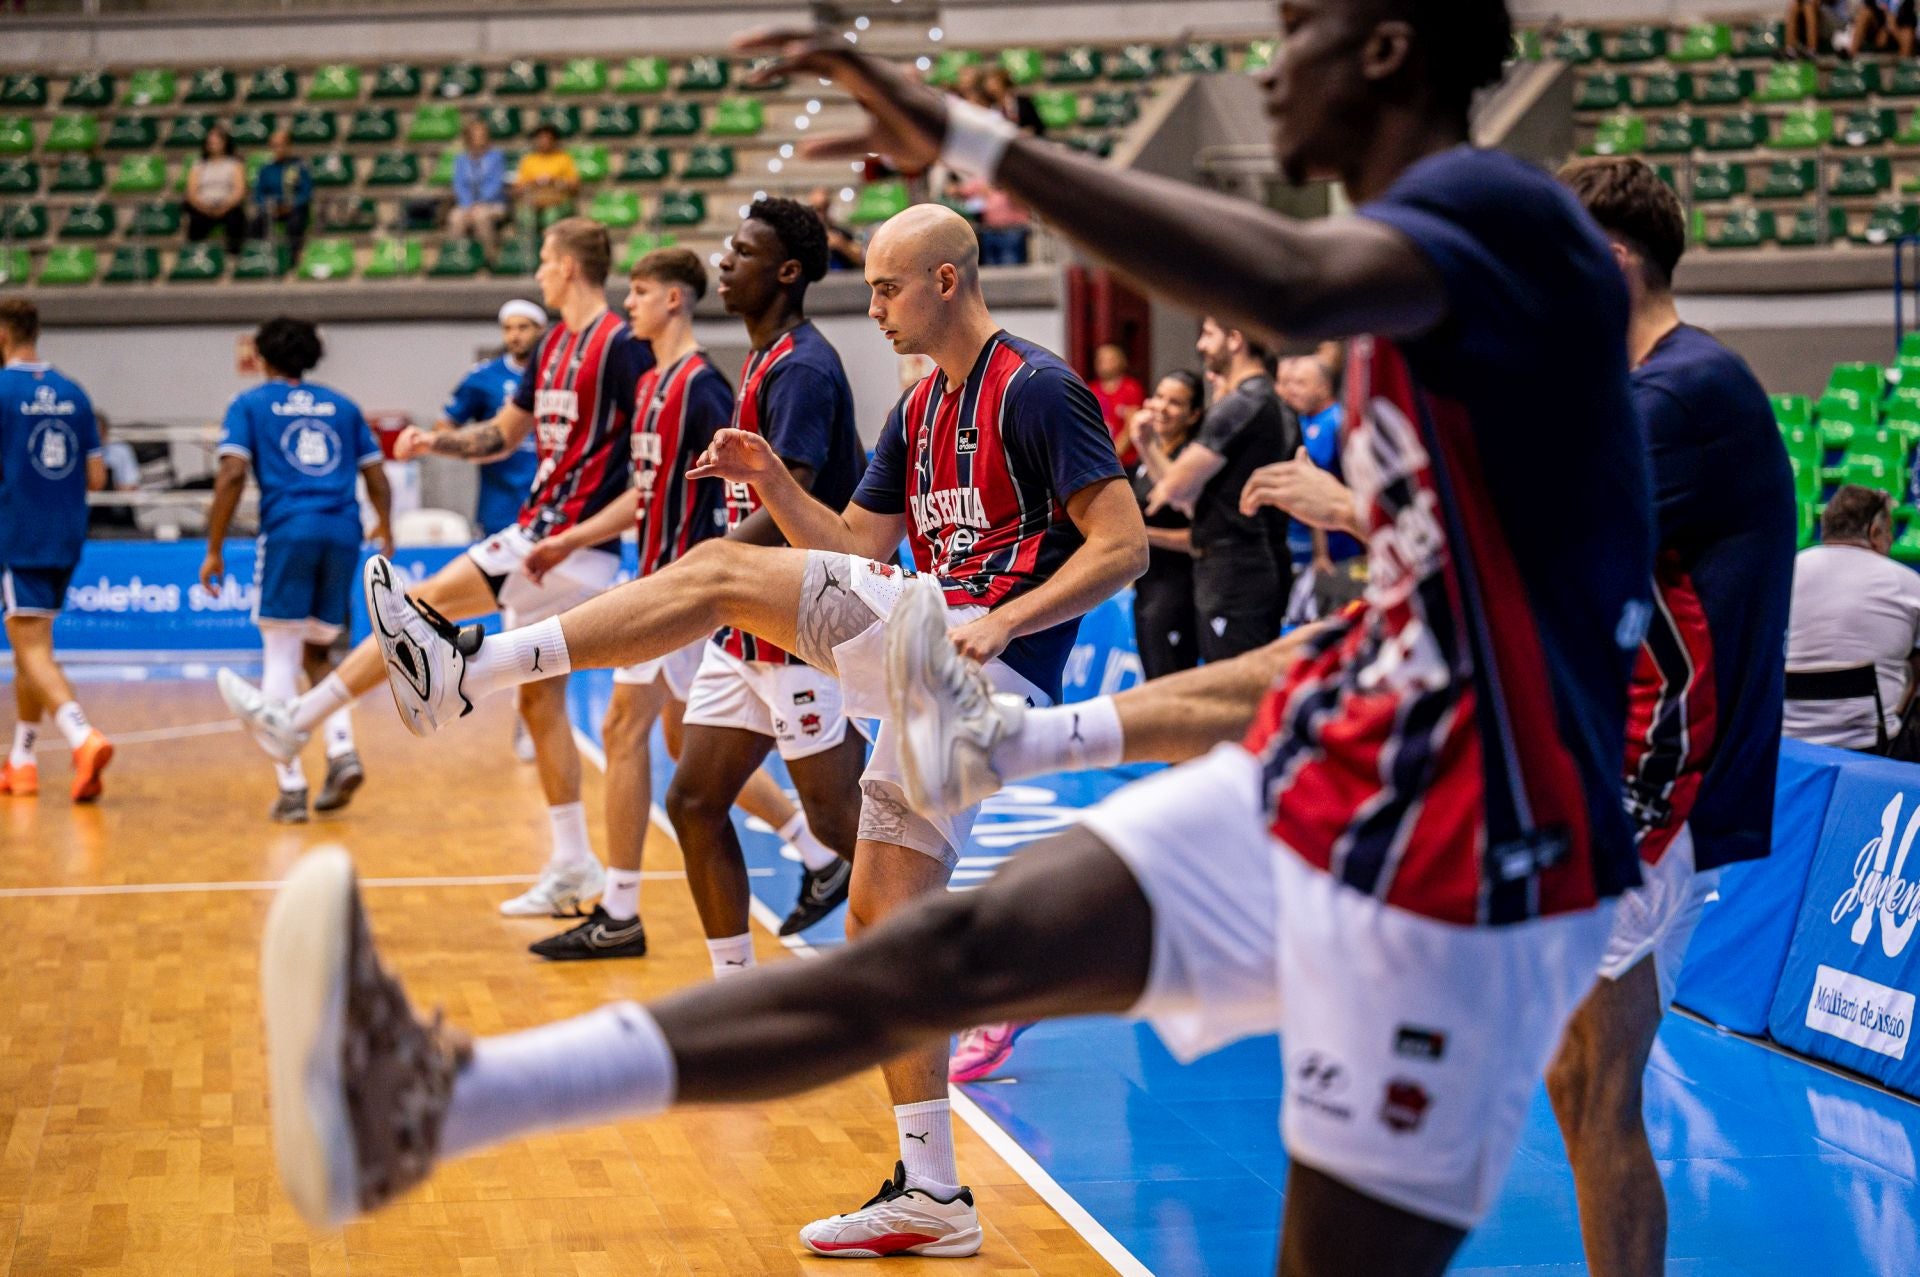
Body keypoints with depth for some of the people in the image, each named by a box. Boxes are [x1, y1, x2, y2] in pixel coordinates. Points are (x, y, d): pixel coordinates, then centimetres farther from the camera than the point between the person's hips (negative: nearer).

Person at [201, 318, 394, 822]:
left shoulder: (250, 404, 10)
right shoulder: (342, 405, 19)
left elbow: (232, 474, -3)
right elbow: (376, 475, 18)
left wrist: (214, 549, 0)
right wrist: (385, 530, 35)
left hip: (286, 531, -3)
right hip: (343, 534, 3)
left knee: (280, 661, 1)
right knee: (318, 654, 18)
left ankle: (291, 787, -5)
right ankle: (342, 749, -5)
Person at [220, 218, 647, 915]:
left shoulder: (621, 348, -12)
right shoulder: (554, 346, 16)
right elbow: (502, 434, 26)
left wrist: (594, 527, -21)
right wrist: (435, 442, 10)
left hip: (571, 549, -9)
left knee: (424, 606, -8)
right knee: (541, 703, 10)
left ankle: (294, 721, 0)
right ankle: (572, 869, 13)